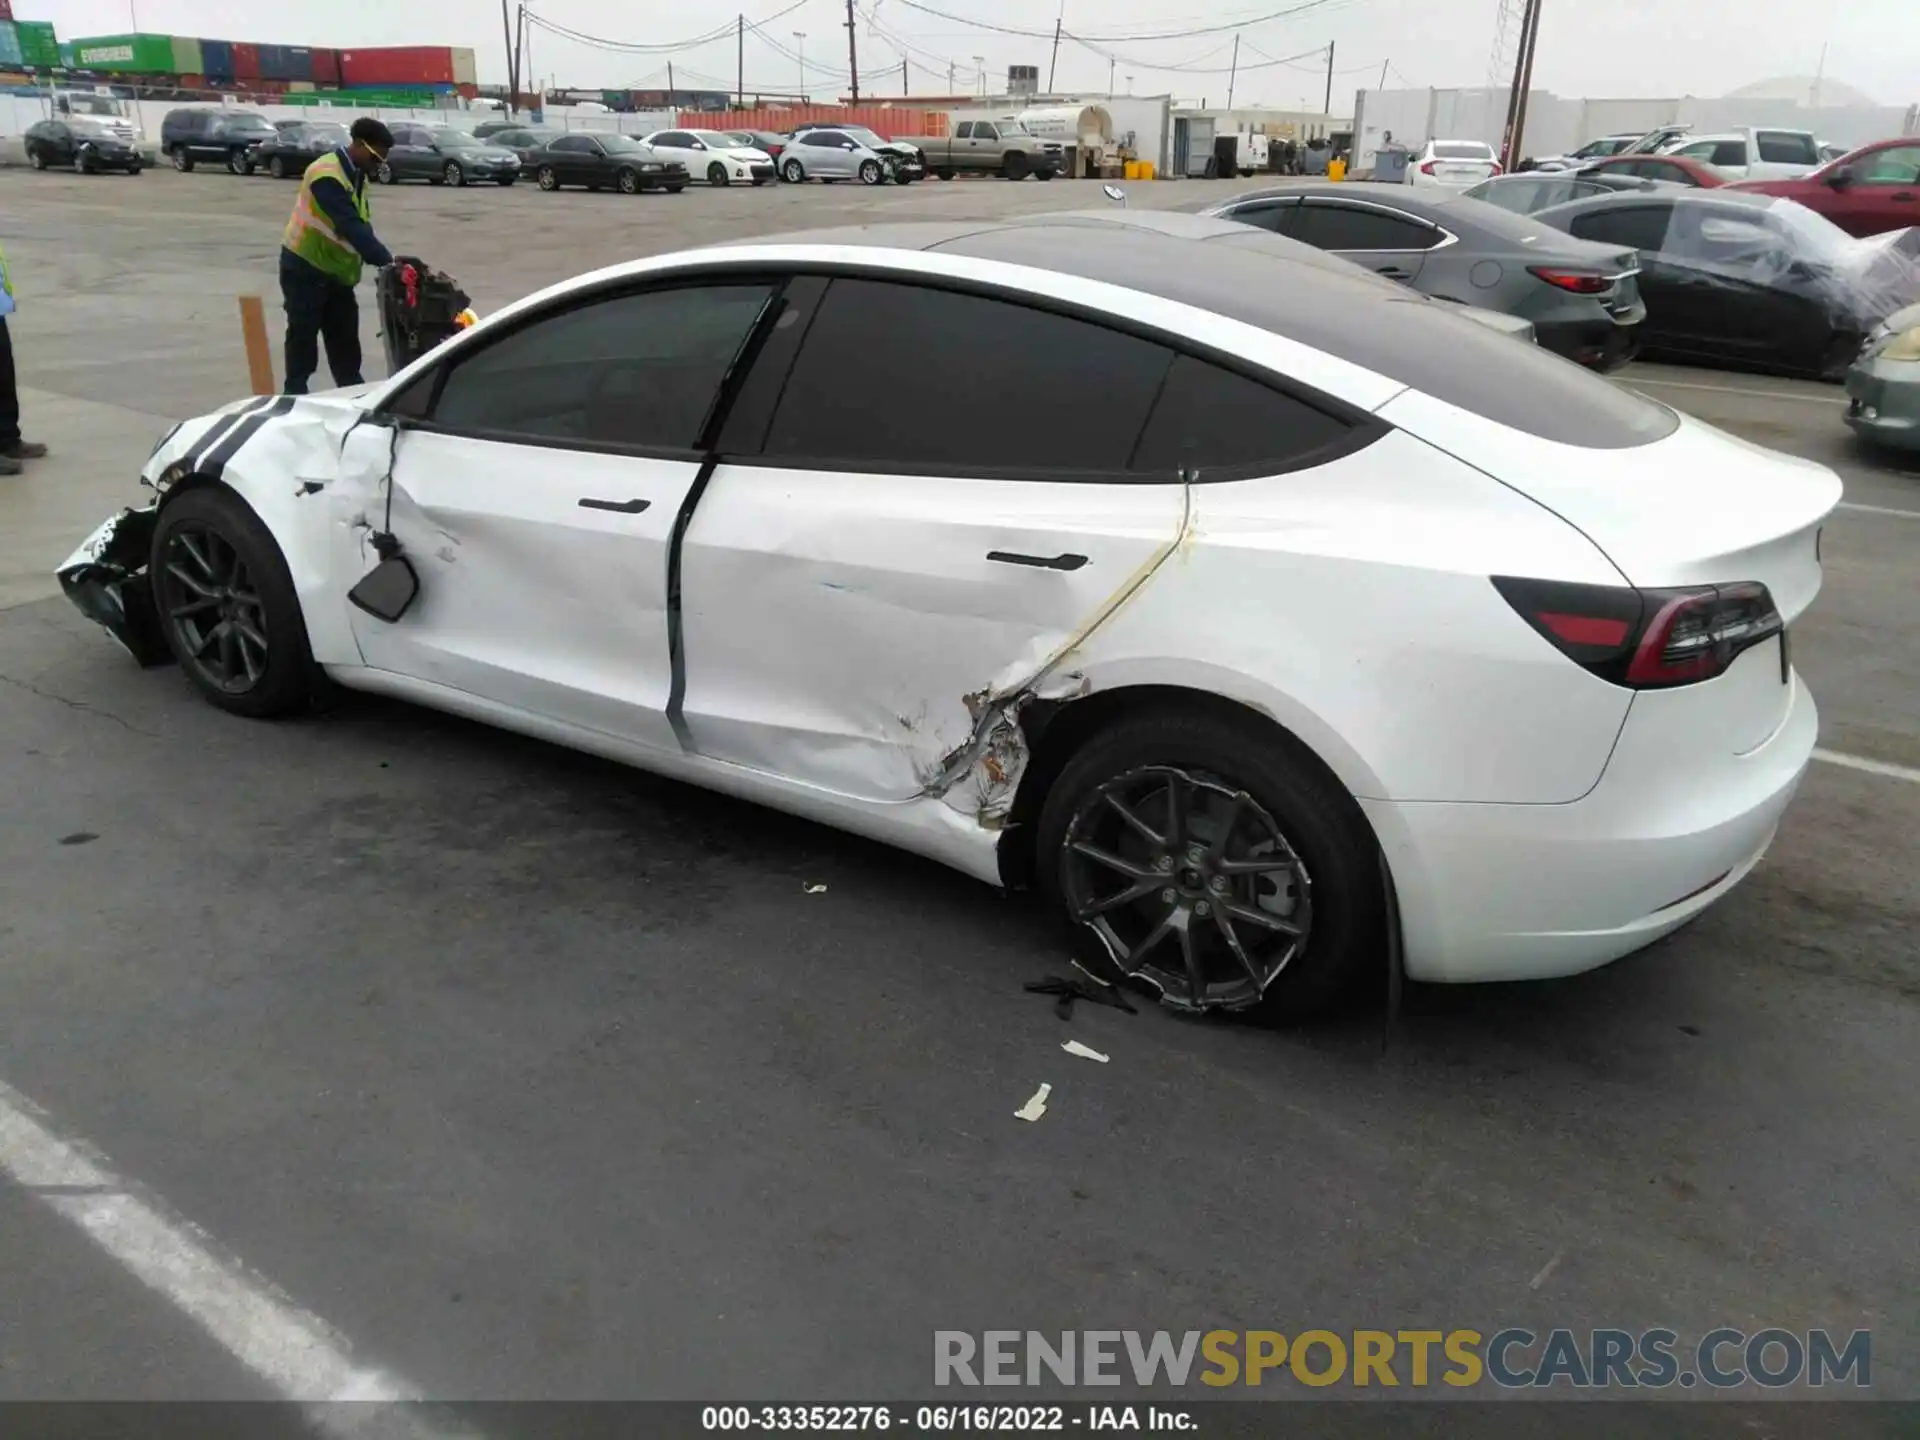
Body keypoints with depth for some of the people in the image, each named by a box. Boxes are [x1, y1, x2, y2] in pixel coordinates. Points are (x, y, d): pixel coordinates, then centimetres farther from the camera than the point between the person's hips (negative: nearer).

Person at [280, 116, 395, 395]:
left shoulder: (356, 175, 6)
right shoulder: (327, 176, -23)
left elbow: (361, 224, 6)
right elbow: (351, 227, -32)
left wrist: (383, 259, -7)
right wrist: (387, 261, -37)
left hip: (335, 271, 8)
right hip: (305, 269, -8)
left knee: (344, 338, 11)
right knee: (303, 336, -1)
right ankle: (296, 395, 7)